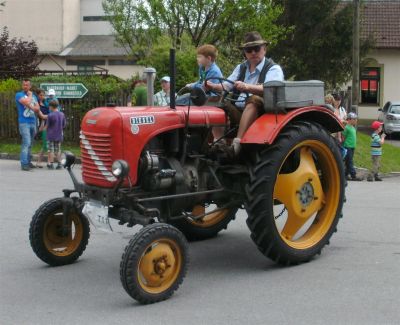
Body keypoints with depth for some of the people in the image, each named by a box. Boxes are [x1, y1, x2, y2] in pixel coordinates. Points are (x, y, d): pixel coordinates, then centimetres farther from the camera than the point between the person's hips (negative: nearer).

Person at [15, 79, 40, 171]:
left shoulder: (33, 96, 16)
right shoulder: (19, 95, -1)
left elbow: (37, 108, 7)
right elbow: (26, 102, -20)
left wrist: (30, 106, -10)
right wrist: (29, 95, -2)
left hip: (33, 122, 6)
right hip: (24, 122, -6)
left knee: (30, 144, 10)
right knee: (26, 143, -14)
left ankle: (28, 161, 17)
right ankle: (24, 164, -14)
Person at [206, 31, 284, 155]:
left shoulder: (274, 69, 1)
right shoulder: (241, 68, 21)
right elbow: (226, 86, 9)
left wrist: (247, 87, -37)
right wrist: (213, 86, -14)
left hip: (259, 112, -5)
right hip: (237, 112, 6)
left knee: (254, 99, -36)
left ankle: (237, 142, -47)